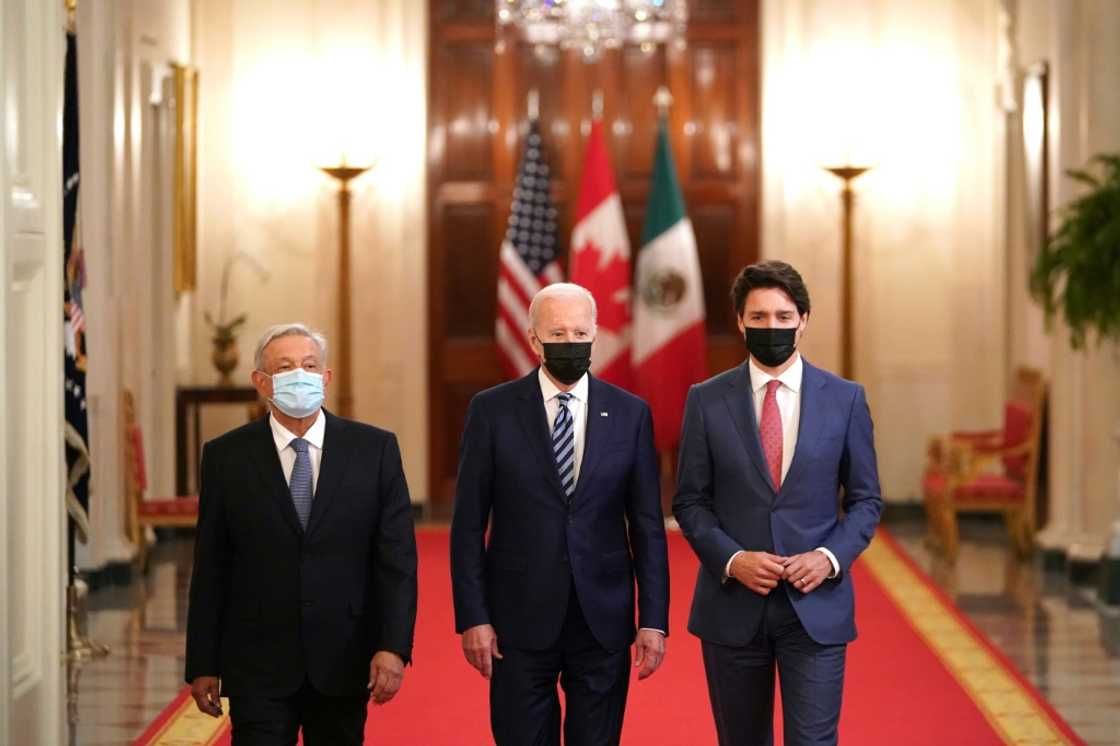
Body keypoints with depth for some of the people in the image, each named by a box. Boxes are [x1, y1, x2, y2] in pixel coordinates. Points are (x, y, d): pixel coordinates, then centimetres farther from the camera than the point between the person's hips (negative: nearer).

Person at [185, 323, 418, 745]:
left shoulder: (375, 449, 1)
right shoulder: (226, 457, 1)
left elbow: (397, 557, -1)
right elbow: (210, 568, 3)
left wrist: (394, 647, -11)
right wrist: (202, 666, 1)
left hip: (344, 664, 1)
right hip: (259, 668, -1)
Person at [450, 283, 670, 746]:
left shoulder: (630, 414, 3)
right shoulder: (492, 411, -1)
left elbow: (647, 525, 4)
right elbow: (468, 524, -1)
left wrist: (654, 620, -2)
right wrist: (472, 617, -7)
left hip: (603, 621, 1)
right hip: (520, 622, -1)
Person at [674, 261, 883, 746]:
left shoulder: (845, 399, 3)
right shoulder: (707, 400, 2)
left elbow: (866, 500, 7)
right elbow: (689, 501, 4)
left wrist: (831, 557, -10)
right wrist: (731, 559, -12)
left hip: (816, 607, -1)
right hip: (733, 607, 1)